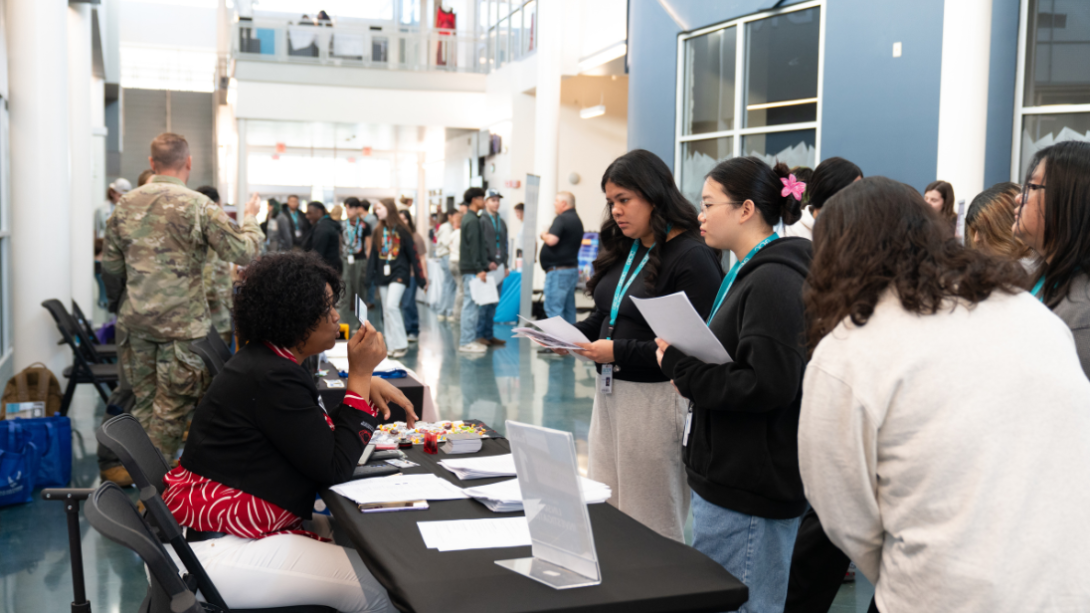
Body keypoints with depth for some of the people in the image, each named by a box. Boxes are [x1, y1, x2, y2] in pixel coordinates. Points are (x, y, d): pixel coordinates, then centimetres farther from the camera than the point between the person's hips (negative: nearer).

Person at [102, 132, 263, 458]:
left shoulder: (126, 204, 4)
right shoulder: (198, 205, -11)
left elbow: (111, 264, 10)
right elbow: (243, 251, -10)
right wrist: (250, 220, 8)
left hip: (135, 321, 5)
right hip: (182, 323, -5)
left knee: (144, 403, 17)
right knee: (171, 409, 4)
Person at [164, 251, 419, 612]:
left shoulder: (267, 360, 10)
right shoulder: (273, 379, -22)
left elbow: (321, 430, 16)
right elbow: (335, 467, -19)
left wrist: (364, 381, 1)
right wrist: (360, 376, -16)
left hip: (226, 524, 11)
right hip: (220, 550, -11)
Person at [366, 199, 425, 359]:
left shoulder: (401, 230, -5)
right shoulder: (378, 231, 10)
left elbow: (412, 254, -5)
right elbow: (373, 255, 10)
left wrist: (421, 277, -7)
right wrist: (370, 277, 2)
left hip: (399, 273, -6)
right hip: (383, 274, 6)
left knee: (391, 306, -18)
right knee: (386, 312, 5)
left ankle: (401, 344, -9)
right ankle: (392, 346, 11)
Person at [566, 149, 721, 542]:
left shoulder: (692, 258, -14)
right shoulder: (623, 249, 12)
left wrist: (619, 352, -21)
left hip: (656, 397, -8)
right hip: (609, 391, 8)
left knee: (653, 524, 3)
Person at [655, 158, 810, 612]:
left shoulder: (773, 282, -18)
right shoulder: (747, 274, 14)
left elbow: (768, 387, -25)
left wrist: (681, 367, -16)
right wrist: (687, 368, 3)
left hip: (748, 494, -10)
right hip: (728, 473, 10)